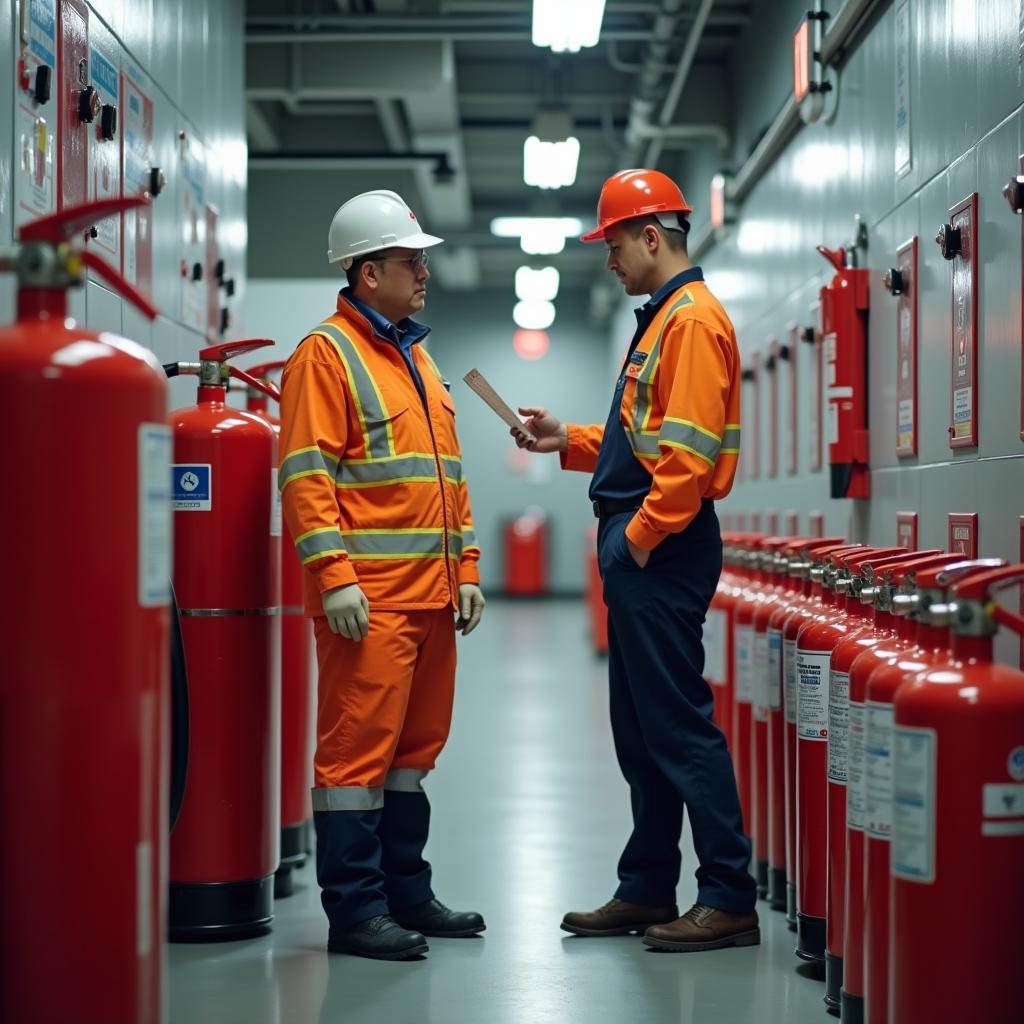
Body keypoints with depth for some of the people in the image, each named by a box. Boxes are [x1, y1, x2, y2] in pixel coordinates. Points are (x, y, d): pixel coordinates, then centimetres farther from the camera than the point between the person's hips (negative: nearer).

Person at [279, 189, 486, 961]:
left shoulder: (417, 356, 20)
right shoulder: (328, 354, -6)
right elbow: (306, 476, -13)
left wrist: (466, 568, 18)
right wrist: (335, 576, -20)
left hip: (431, 595, 9)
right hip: (370, 598, -9)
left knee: (416, 747, 13)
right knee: (358, 747, -6)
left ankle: (406, 892, 22)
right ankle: (355, 911, 0)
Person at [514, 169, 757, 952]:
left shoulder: (693, 319, -12)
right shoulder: (662, 318, 20)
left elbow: (689, 449, -20)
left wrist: (642, 535, -19)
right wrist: (568, 442, 16)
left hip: (663, 550, -11)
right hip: (638, 548, 11)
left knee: (679, 725, -8)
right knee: (640, 728, 13)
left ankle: (729, 900, -3)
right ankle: (647, 890, 21)